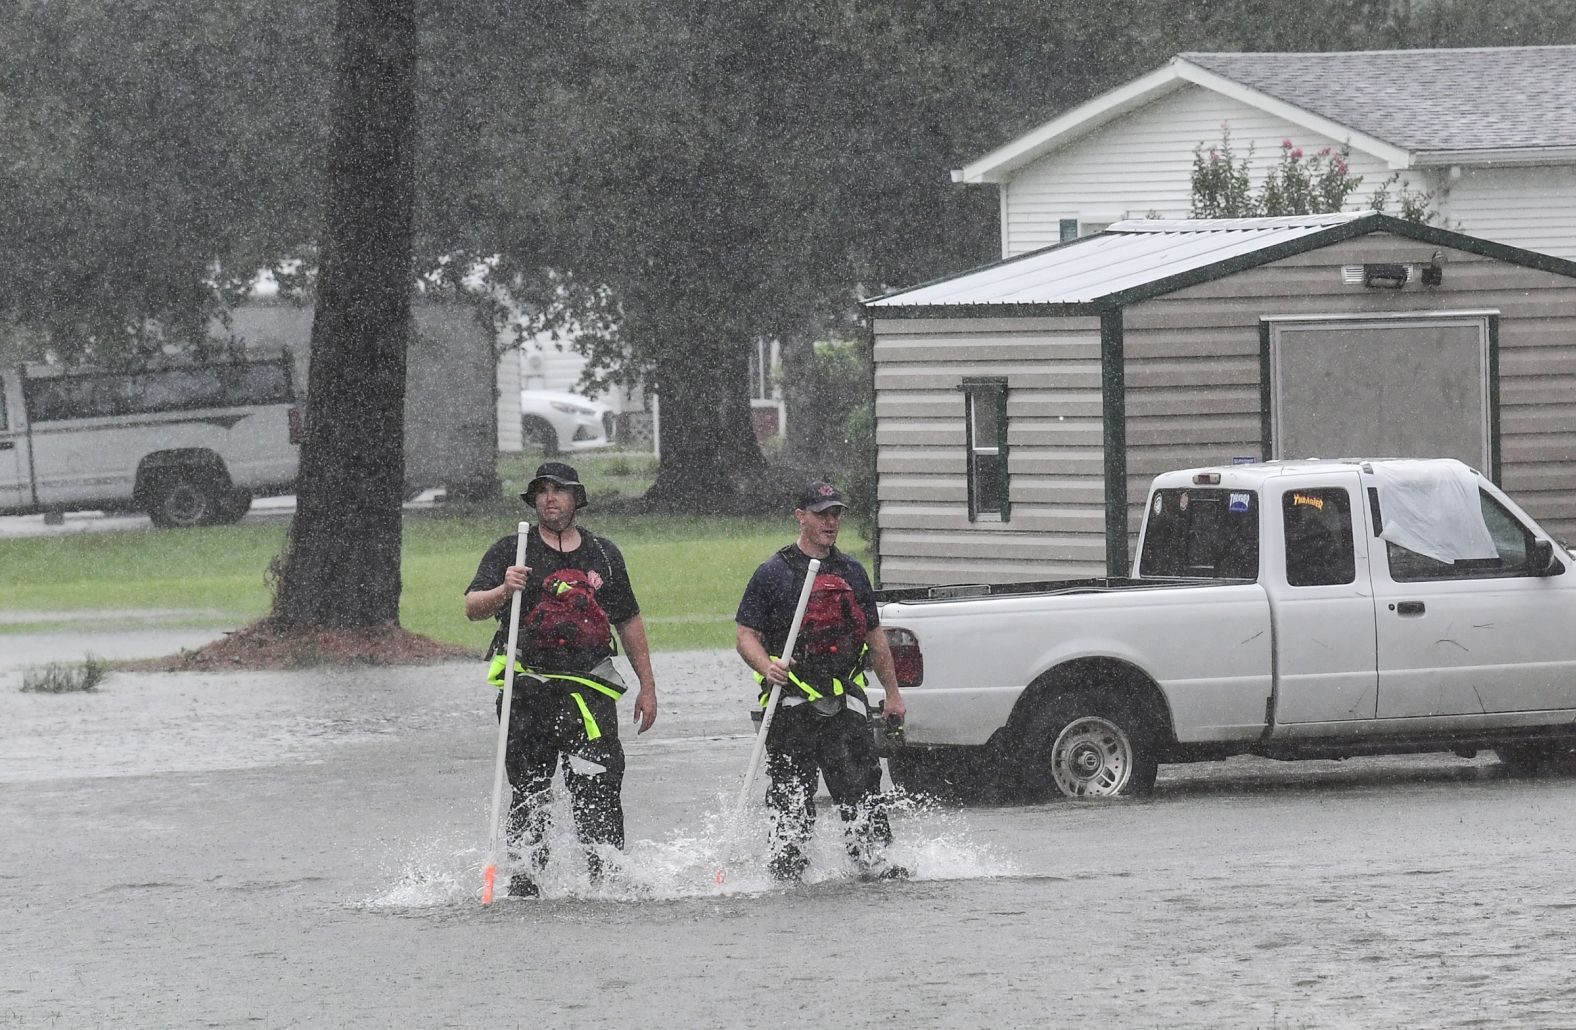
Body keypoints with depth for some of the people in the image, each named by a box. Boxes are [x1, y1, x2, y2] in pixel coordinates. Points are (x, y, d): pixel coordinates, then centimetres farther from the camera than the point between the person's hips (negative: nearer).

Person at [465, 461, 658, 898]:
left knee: (599, 789, -11)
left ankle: (609, 876, -9)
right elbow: (473, 608, -6)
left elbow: (630, 622, 21)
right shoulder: (510, 552, 6)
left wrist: (647, 687, 18)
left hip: (588, 687, 1)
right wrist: (503, 591, -27)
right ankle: (523, 880, 8)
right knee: (529, 793, 2)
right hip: (528, 688, -1)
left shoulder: (603, 554, 15)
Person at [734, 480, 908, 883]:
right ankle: (785, 871, 6)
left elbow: (874, 636, 24)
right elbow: (746, 635, 0)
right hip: (791, 703, -3)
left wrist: (892, 692, 22)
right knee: (791, 795, -2)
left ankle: (874, 861, -2)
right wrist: (767, 667, -20)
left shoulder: (852, 572, 16)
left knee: (861, 787, -6)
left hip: (844, 701, 3)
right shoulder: (773, 573, 1)